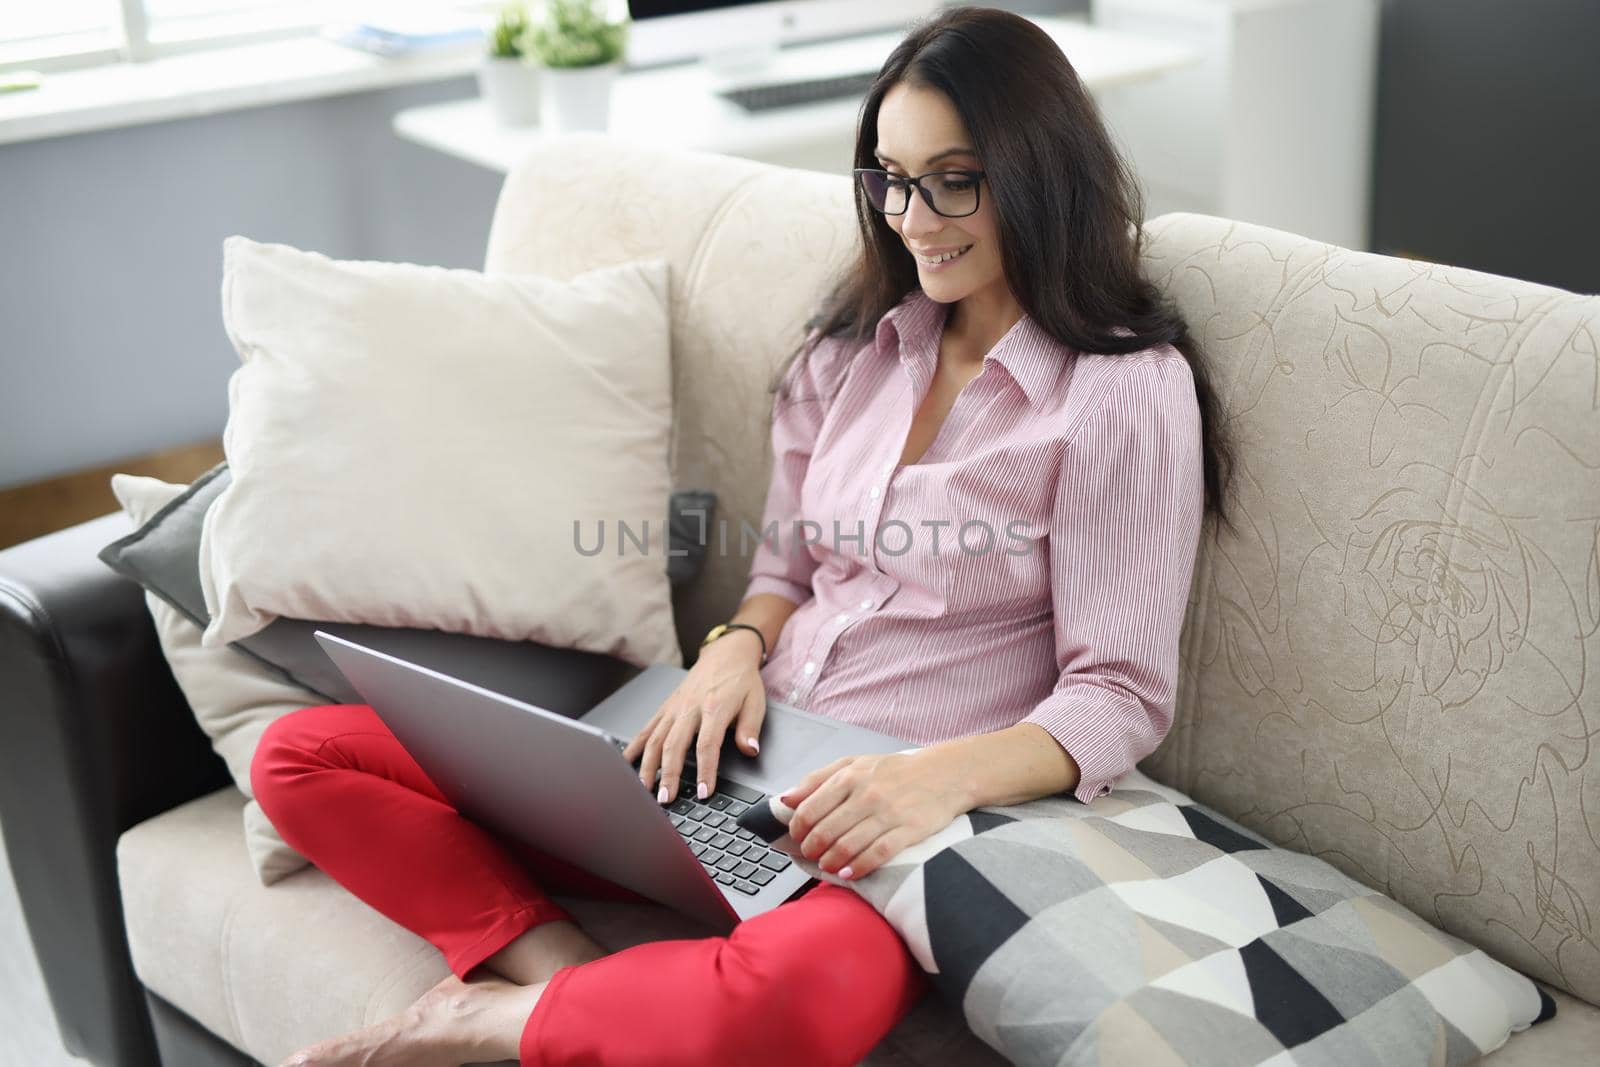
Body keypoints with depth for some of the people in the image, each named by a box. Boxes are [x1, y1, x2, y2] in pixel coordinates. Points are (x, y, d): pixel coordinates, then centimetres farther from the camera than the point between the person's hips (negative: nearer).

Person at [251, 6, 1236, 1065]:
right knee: (302, 757, -3)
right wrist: (739, 645, -5)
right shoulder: (858, 345, 13)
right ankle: (564, 970, -19)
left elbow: (1119, 701, -9)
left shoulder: (1128, 391, -6)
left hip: (914, 822, -6)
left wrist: (947, 773, -28)